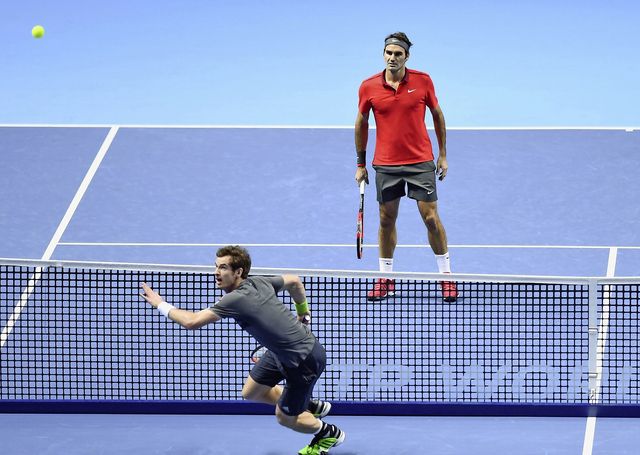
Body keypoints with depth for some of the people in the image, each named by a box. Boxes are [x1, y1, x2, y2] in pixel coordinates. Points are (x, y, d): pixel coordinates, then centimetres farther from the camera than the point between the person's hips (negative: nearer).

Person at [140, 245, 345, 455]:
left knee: (284, 418, 10)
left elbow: (192, 321, -31)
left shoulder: (237, 299, -30)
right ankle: (312, 406, 35)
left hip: (305, 361, -9)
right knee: (250, 392, 19)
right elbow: (294, 281, 13)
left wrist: (161, 304, -16)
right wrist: (303, 313, 26)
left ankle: (329, 433, 36)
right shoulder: (259, 282, -5)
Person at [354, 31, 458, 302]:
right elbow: (361, 124, 9)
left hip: (420, 162, -1)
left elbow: (437, 115, 8)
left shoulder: (423, 81, -4)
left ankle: (445, 275, 9)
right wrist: (361, 163, 10)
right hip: (385, 165, 1)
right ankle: (386, 278, 17)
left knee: (431, 217, -3)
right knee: (386, 219, 7)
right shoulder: (369, 87, -3)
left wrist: (443, 154, 7)